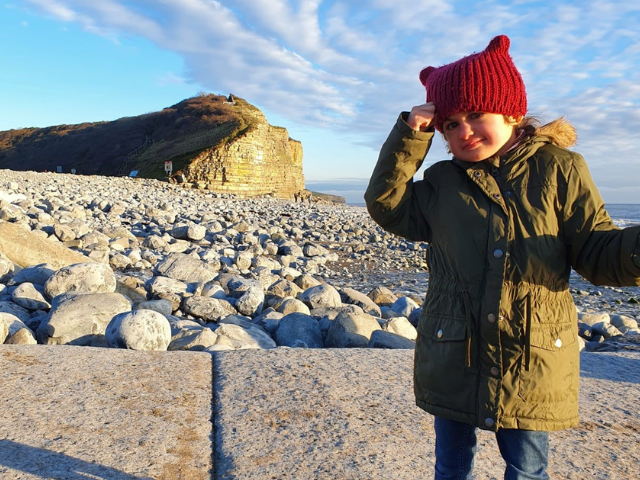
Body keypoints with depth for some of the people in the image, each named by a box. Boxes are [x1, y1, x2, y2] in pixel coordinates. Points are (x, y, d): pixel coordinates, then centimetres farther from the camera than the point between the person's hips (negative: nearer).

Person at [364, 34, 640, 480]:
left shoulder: (559, 169, -3)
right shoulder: (442, 181, 5)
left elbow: (599, 252, -4)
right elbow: (387, 205, -3)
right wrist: (410, 135, -9)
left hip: (533, 364, -2)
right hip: (452, 357, 3)